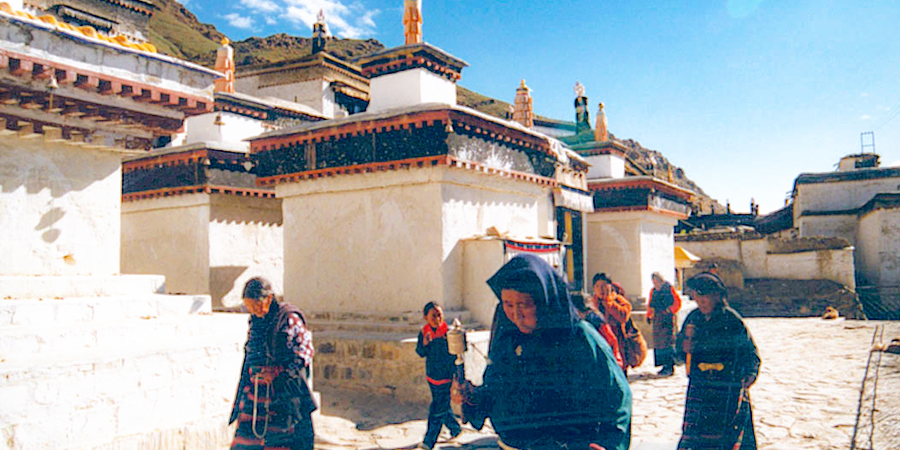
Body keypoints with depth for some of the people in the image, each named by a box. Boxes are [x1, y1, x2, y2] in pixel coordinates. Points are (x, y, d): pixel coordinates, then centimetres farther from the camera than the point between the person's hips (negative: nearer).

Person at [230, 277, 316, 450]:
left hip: (283, 389, -6)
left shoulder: (289, 318, -10)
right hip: (255, 389, 6)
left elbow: (306, 351, -12)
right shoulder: (255, 320, 10)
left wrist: (277, 372, -18)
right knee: (246, 433, 4)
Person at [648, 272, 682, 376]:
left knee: (667, 341, -11)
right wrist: (649, 315, 11)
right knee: (658, 341, 5)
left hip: (667, 318, -7)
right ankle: (665, 365, 12)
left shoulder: (669, 288, -4)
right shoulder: (653, 291, 14)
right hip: (657, 319, 7)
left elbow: (677, 302, -4)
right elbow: (650, 305, 22)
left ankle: (670, 367, -9)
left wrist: (669, 311, -11)